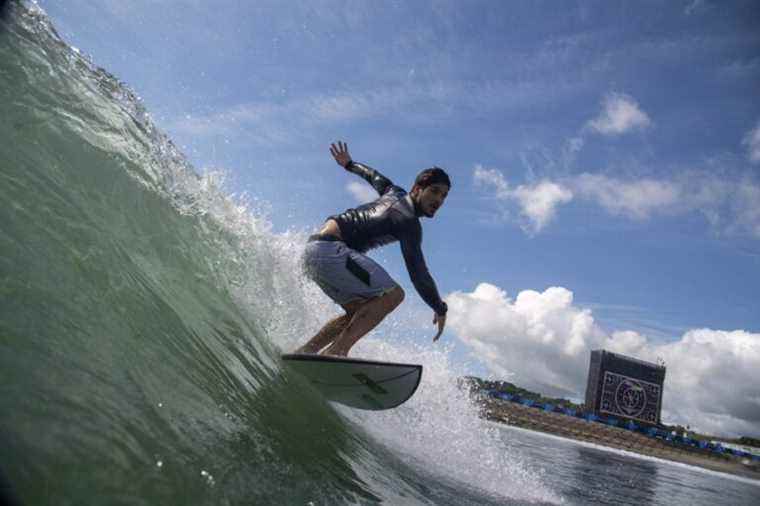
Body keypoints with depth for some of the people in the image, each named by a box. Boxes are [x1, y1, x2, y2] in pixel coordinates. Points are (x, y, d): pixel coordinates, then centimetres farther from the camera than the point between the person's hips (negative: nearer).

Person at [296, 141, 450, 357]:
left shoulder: (395, 193, 16)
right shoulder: (409, 222, -10)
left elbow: (373, 175, 36)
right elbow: (418, 272, -14)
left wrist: (349, 164, 55)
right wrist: (440, 309, -5)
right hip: (330, 249, -10)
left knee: (360, 311, 14)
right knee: (393, 293, -15)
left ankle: (303, 352, 10)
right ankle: (337, 350, -22)